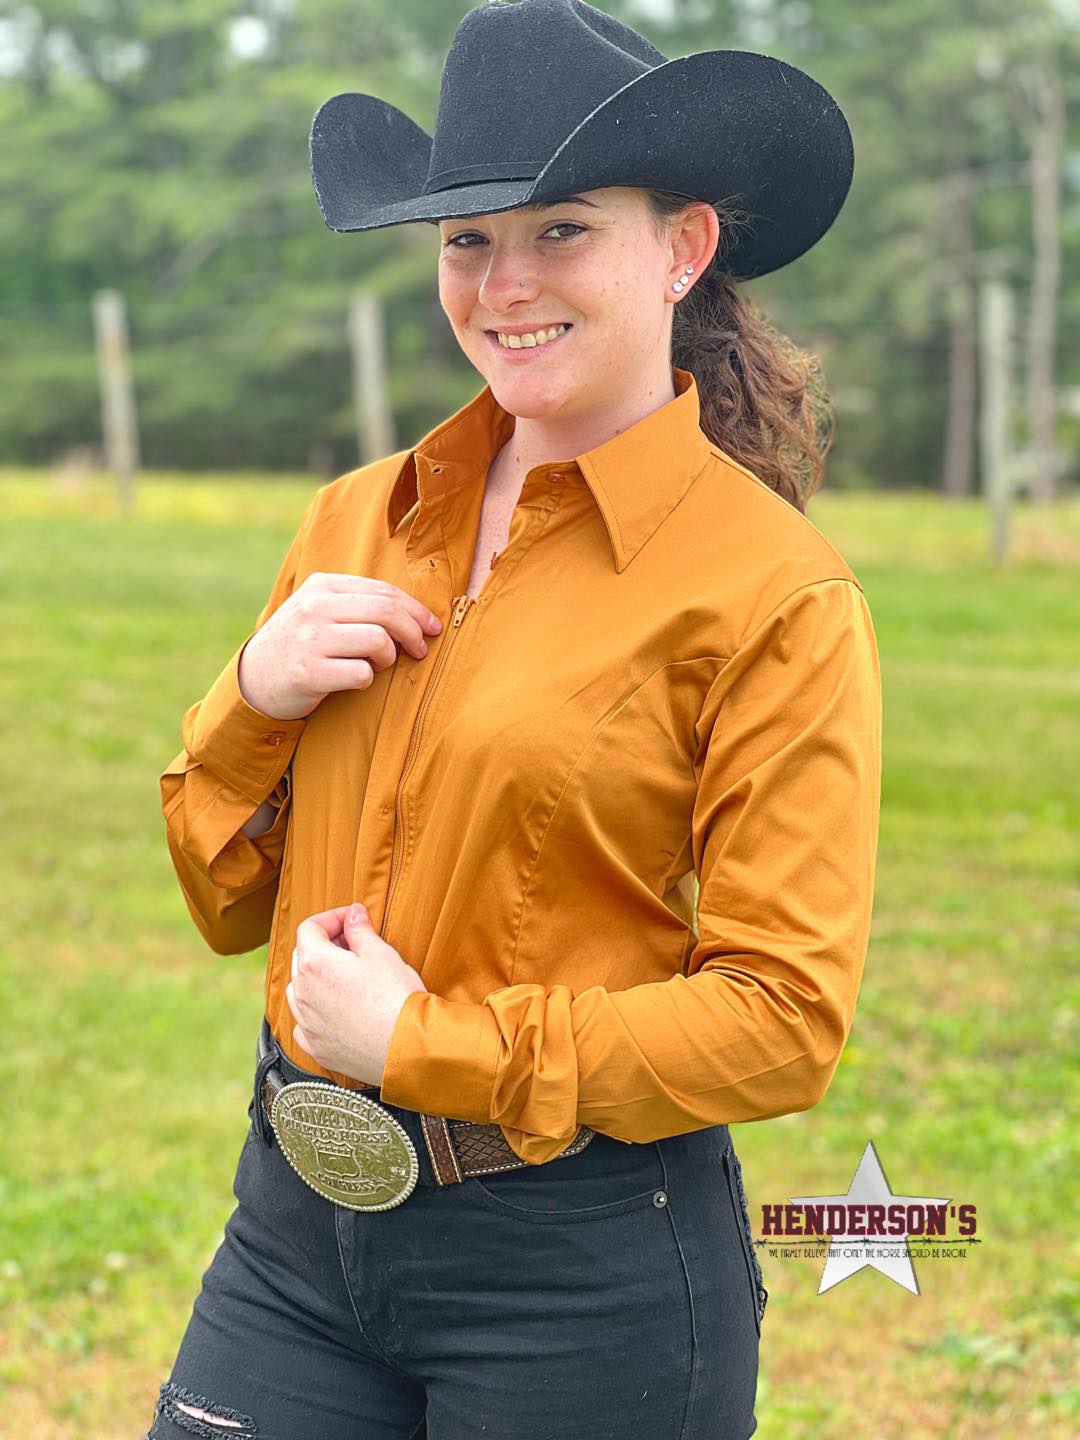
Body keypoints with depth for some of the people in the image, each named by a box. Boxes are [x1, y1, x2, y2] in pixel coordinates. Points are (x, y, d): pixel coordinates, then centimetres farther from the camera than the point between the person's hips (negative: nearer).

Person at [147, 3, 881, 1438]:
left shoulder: (774, 594, -11)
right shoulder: (355, 524, 5)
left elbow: (786, 1020, -14)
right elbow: (230, 906, 11)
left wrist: (429, 1043, -16)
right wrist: (255, 699, -7)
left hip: (585, 1265, -4)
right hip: (297, 1225, 5)